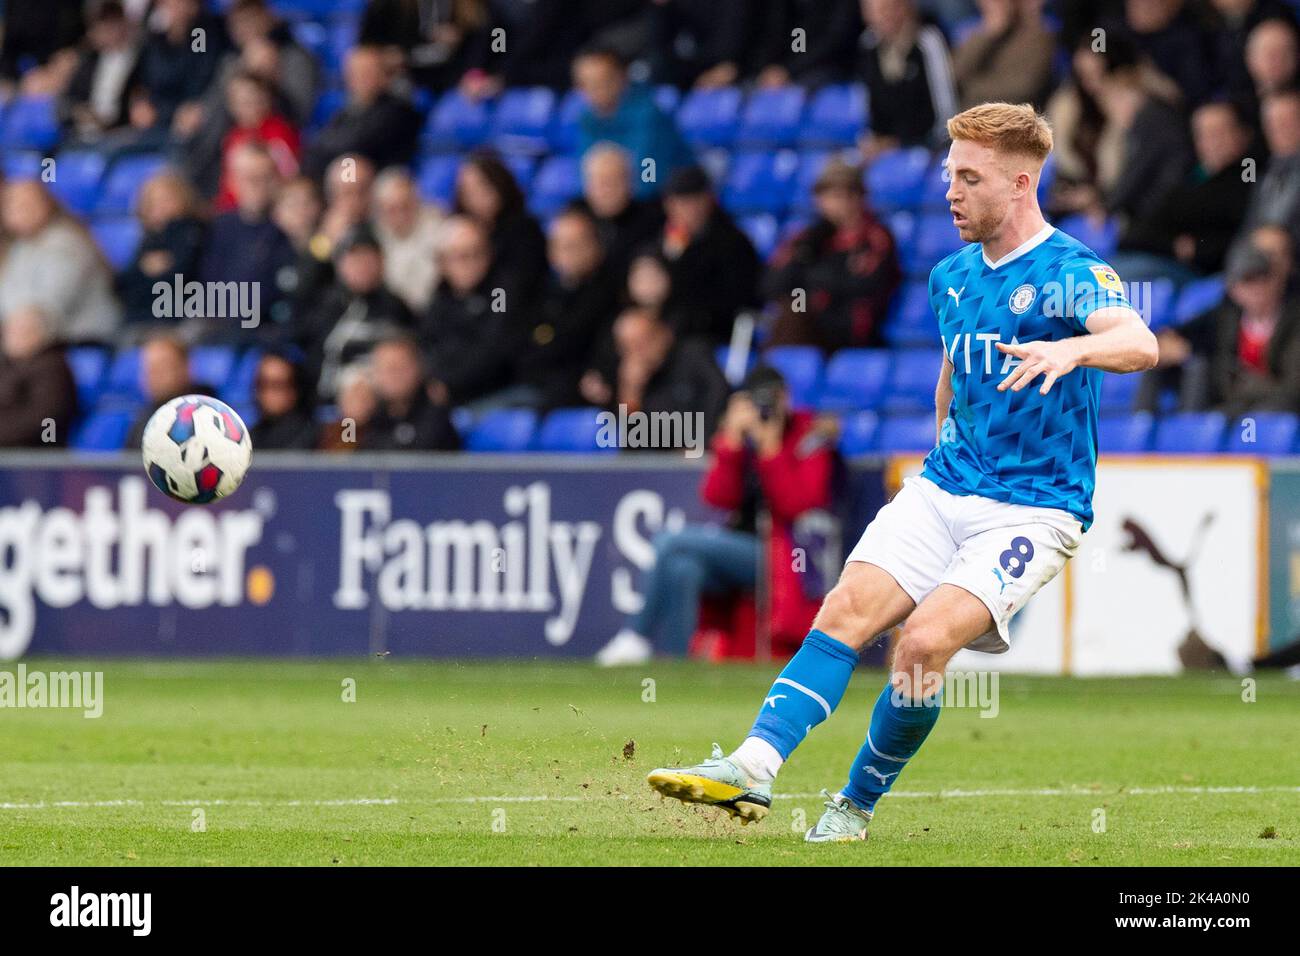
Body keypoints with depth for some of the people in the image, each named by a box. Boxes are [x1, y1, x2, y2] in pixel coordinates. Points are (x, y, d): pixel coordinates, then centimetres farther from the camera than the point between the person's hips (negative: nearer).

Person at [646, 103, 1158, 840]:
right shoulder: (952, 277, 13)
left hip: (1034, 510, -6)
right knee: (847, 612, -16)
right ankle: (754, 767, -28)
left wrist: (1070, 349, -49)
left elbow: (1139, 344, -30)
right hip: (942, 492, 6)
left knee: (925, 640, -23)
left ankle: (856, 807, -7)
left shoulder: (1070, 272, -10)